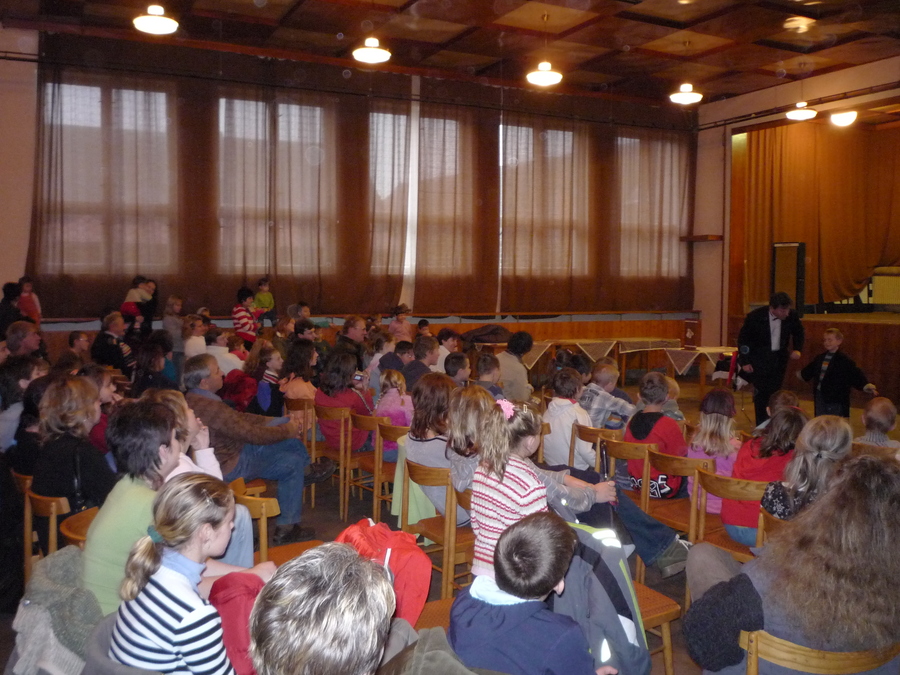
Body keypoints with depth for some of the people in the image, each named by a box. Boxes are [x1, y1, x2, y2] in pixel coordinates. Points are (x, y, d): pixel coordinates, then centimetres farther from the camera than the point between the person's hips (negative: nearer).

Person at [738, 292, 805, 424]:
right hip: (759, 359, -3)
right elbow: (742, 338, -7)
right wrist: (744, 362, -8)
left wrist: (797, 349, -4)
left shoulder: (792, 316, -10)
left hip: (779, 359, 3)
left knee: (774, 392, 5)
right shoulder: (755, 316, -18)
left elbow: (798, 333, 11)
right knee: (761, 392, -5)